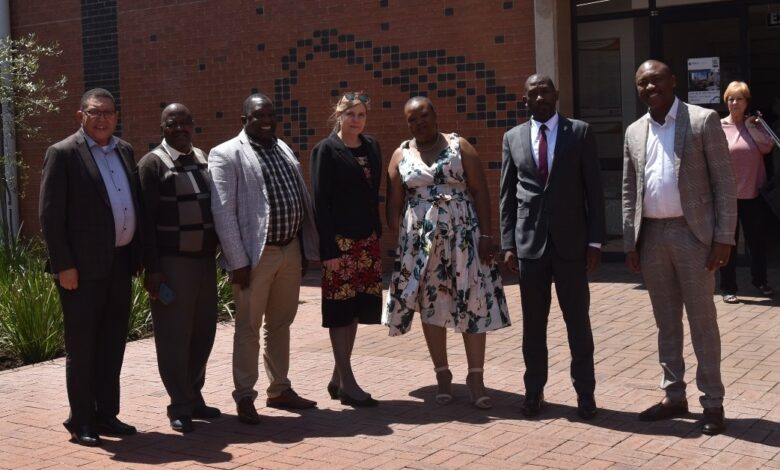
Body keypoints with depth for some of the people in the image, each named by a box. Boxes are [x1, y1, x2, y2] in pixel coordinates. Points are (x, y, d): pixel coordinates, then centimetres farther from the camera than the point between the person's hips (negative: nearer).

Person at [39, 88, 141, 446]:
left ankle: (106, 415, 22)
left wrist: (138, 255, 9)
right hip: (83, 266, -6)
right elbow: (50, 215, -10)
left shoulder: (124, 151, 13)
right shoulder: (63, 154, -5)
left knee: (112, 343, 12)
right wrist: (64, 265, -14)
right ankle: (81, 421, 12)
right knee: (81, 345, 2)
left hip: (120, 262, 6)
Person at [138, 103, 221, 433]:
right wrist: (151, 268, -14)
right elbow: (147, 219, -9)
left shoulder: (204, 159, 12)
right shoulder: (153, 163, -5)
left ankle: (194, 397, 24)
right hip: (171, 262, -6)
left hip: (205, 258, 6)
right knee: (175, 336, 0)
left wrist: (220, 249, 10)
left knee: (203, 333, 10)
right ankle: (180, 406, 11)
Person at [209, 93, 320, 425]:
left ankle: (279, 389, 28)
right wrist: (238, 261, -17)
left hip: (290, 251, 6)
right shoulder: (226, 155, -7)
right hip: (256, 254, -6)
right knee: (249, 328, 3)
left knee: (280, 324, 16)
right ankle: (244, 397, 14)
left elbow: (303, 201, 15)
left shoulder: (284, 150, 14)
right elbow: (223, 211, -13)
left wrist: (306, 249, 11)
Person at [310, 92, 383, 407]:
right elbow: (320, 201, -10)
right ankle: (347, 383, 6)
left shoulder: (372, 147, 11)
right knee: (341, 311, 0)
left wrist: (377, 235, 9)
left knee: (355, 310, 9)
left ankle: (338, 378, 19)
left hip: (368, 240, 6)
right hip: (340, 241, -6)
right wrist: (329, 249, -15)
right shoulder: (326, 150, -6)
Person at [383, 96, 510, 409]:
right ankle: (442, 375, 17)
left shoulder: (459, 146, 2)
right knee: (431, 306, 6)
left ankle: (476, 377, 4)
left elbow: (480, 191, -2)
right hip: (420, 239, 2)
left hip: (463, 234, -2)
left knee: (472, 304, -3)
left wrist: (486, 235, -10)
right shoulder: (401, 155, 8)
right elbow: (393, 204, 8)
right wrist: (398, 242, -1)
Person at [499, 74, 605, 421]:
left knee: (578, 321, 4)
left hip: (570, 240, -2)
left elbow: (594, 190, 0)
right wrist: (508, 243, 1)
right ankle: (534, 391, 20)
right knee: (533, 323, 9)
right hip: (530, 242, 2)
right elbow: (507, 194, 8)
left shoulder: (580, 132, 1)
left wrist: (595, 241, -5)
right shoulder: (513, 138, 7)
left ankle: (585, 393, 15)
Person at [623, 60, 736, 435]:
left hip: (692, 233, -5)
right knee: (666, 321, 12)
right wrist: (630, 242, 7)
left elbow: (724, 181, -6)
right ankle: (674, 396, 23)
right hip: (651, 236, 5)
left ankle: (712, 402, 11)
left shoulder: (703, 120, -3)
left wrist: (724, 236, -12)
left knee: (702, 320, 1)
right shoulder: (634, 132, 11)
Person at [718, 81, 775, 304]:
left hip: (754, 194, 3)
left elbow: (767, 146, -9)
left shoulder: (755, 125, 8)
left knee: (758, 240, 12)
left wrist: (749, 126, -10)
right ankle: (728, 288, 9)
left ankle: (760, 281, 30)